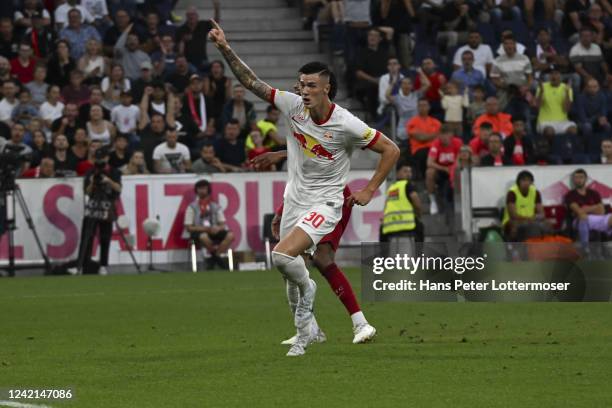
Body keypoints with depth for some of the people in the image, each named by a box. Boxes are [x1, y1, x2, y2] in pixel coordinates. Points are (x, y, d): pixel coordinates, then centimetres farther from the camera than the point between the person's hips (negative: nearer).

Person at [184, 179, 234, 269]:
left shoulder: (216, 206, 15)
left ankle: (213, 259, -23)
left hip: (215, 232, 3)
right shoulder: (192, 207, 5)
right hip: (199, 232, -3)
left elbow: (223, 225, 11)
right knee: (204, 236, -41)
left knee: (230, 235, -26)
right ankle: (218, 258, -15)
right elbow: (188, 227, -2)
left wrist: (218, 228, -15)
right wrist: (206, 229, -14)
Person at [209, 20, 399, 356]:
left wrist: (369, 191, -6)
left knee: (282, 256, -25)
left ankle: (306, 289, 7)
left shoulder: (346, 124, -18)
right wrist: (225, 49, -14)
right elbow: (251, 82, -4)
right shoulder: (293, 105, -6)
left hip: (324, 203, -6)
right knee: (290, 270, 9)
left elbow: (391, 150, -8)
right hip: (294, 198, 6)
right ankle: (305, 331, 29)